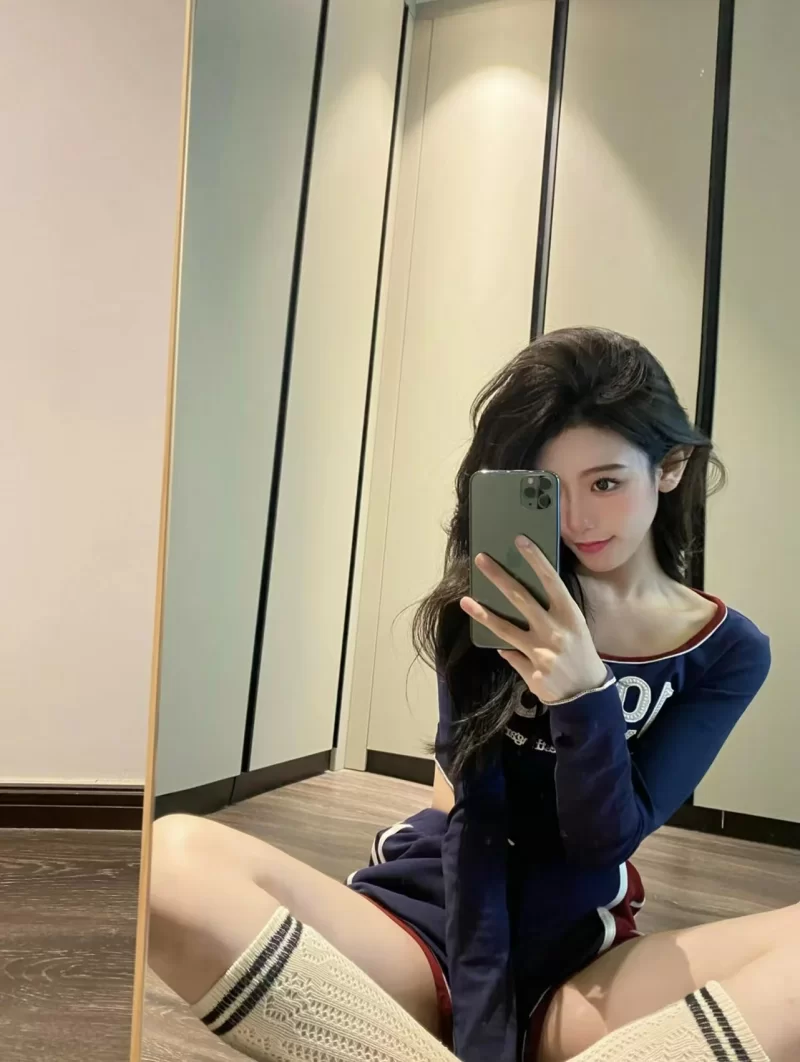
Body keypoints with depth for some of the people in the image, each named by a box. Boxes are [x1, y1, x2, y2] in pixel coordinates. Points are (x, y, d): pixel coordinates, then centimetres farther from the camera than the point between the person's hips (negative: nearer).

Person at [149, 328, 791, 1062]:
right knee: (175, 861, -29)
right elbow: (474, 818, -8)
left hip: (577, 961, 1)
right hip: (431, 924, 0)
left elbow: (605, 841, -8)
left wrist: (584, 693, -26)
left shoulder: (730, 653, 1)